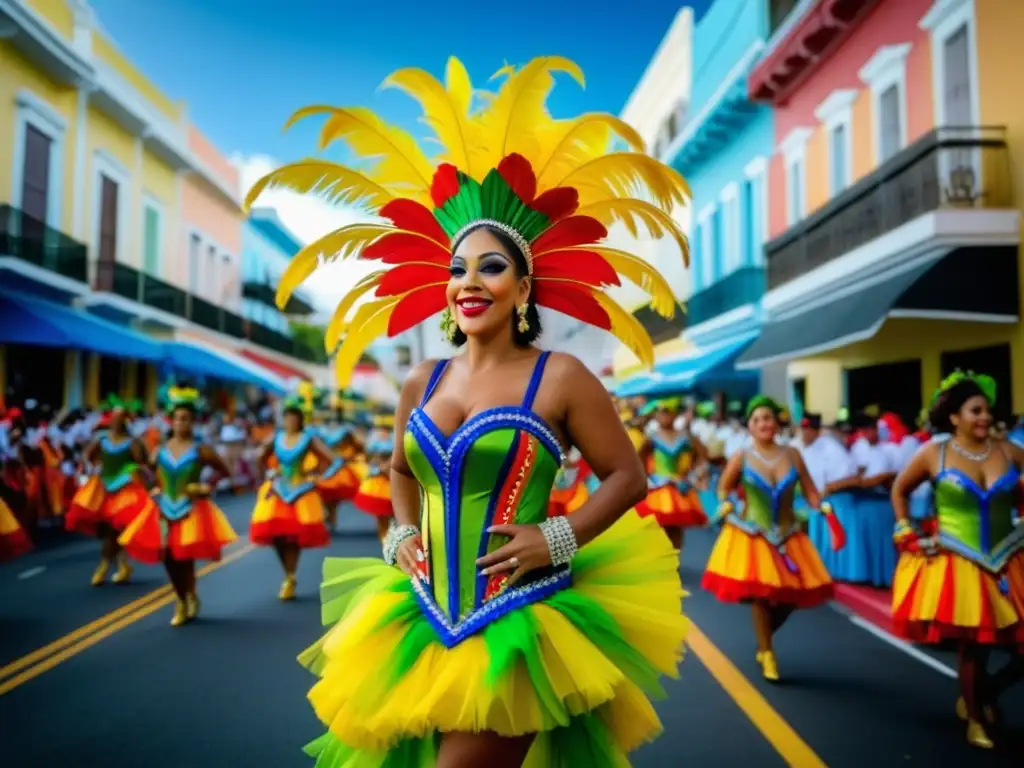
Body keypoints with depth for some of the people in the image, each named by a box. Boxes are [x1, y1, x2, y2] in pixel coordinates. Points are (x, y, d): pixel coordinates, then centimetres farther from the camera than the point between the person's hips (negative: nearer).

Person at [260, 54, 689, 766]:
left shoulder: (561, 378, -10)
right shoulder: (424, 383, 5)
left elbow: (628, 475, -3)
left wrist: (560, 539, -14)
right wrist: (402, 535, 7)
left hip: (522, 622, -5)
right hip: (428, 618, 6)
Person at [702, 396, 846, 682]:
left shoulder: (792, 455, -1)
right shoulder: (741, 458, -6)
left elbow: (810, 492, -1)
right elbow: (723, 488, 9)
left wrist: (826, 510, -18)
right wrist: (726, 508, -8)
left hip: (788, 535, 3)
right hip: (752, 536, -3)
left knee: (790, 595, 6)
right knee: (760, 594, -4)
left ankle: (763, 642, 33)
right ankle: (767, 654, 15)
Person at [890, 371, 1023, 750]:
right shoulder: (933, 454, -5)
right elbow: (899, 491, 9)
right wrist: (909, 535, 4)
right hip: (957, 563, -2)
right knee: (974, 645, 3)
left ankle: (985, 694, 34)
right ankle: (976, 718, 28)